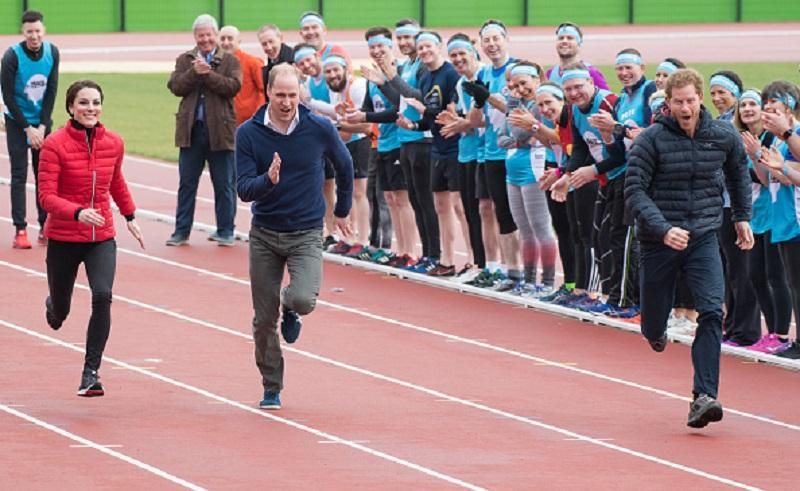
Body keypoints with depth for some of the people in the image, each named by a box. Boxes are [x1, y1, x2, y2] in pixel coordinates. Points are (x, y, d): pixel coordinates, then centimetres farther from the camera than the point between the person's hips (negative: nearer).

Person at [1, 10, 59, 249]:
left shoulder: (52, 53, -7)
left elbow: (51, 92, -2)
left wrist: (42, 126, -8)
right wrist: (28, 129, -15)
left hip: (42, 122, 3)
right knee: (19, 175, -6)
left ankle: (45, 227, 9)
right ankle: (20, 231, -7)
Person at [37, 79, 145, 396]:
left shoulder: (113, 144, 0)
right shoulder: (55, 145, -14)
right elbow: (47, 197, -18)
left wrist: (130, 216, 24)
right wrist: (78, 213, -33)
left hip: (101, 238, 2)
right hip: (63, 239, -2)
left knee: (102, 296, -21)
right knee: (60, 310, 13)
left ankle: (91, 371, -15)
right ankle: (54, 305, 54)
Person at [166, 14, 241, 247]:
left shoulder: (230, 61, 3)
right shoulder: (184, 60, 10)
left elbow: (233, 86, -12)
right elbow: (175, 86, -3)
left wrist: (208, 74, -18)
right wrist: (194, 72, -16)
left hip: (220, 129, -2)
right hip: (191, 129, 2)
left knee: (224, 183, 4)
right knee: (187, 182, 6)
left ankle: (225, 231, 12)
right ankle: (182, 231, 11)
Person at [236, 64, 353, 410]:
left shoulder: (319, 129, -8)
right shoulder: (249, 134, -9)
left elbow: (344, 166, 11)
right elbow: (244, 189, -12)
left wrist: (342, 210, 21)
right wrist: (268, 180, -33)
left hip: (307, 234, -1)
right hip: (264, 235, 1)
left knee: (302, 299, -25)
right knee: (264, 320, 4)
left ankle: (291, 310, 13)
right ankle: (271, 389, 23)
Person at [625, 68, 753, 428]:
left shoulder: (724, 136, -1)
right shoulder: (651, 139, -12)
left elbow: (739, 173, 21)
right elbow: (634, 190, -15)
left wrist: (742, 217, 23)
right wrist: (663, 229, -28)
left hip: (704, 239, 1)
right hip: (658, 240, -1)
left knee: (712, 311, -19)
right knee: (654, 323, 9)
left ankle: (704, 397, -22)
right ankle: (656, 332, 50)